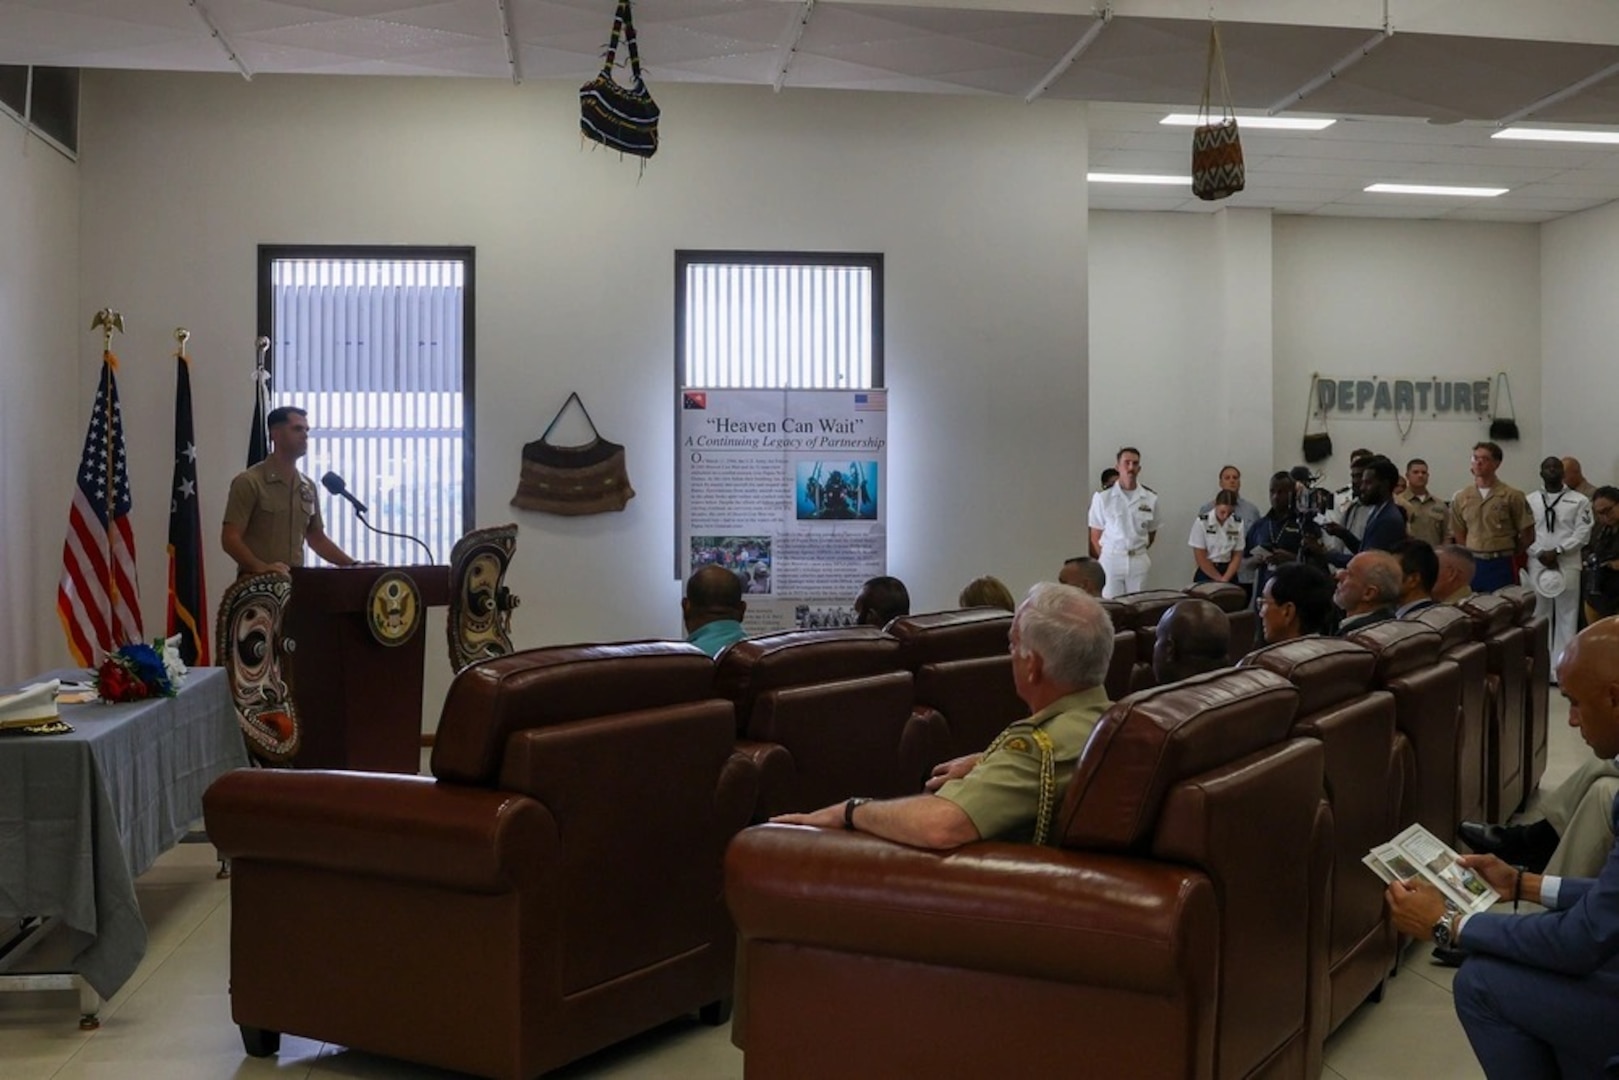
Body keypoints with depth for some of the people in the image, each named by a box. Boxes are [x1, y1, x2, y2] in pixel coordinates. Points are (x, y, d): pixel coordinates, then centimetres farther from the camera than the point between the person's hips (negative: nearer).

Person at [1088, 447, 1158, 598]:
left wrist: (1137, 551, 8)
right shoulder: (1102, 496, -5)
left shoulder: (1150, 497, 2)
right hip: (1111, 559, -2)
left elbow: (1152, 532, 14)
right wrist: (1103, 558, -1)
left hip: (1139, 561, 2)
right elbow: (1095, 535, 0)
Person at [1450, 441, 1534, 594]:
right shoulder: (1461, 498, 6)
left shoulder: (1512, 496, -5)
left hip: (1500, 565, -3)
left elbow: (1527, 534, 1)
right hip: (1471, 565, 3)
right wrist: (1472, 554, 9)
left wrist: (1509, 554, 8)